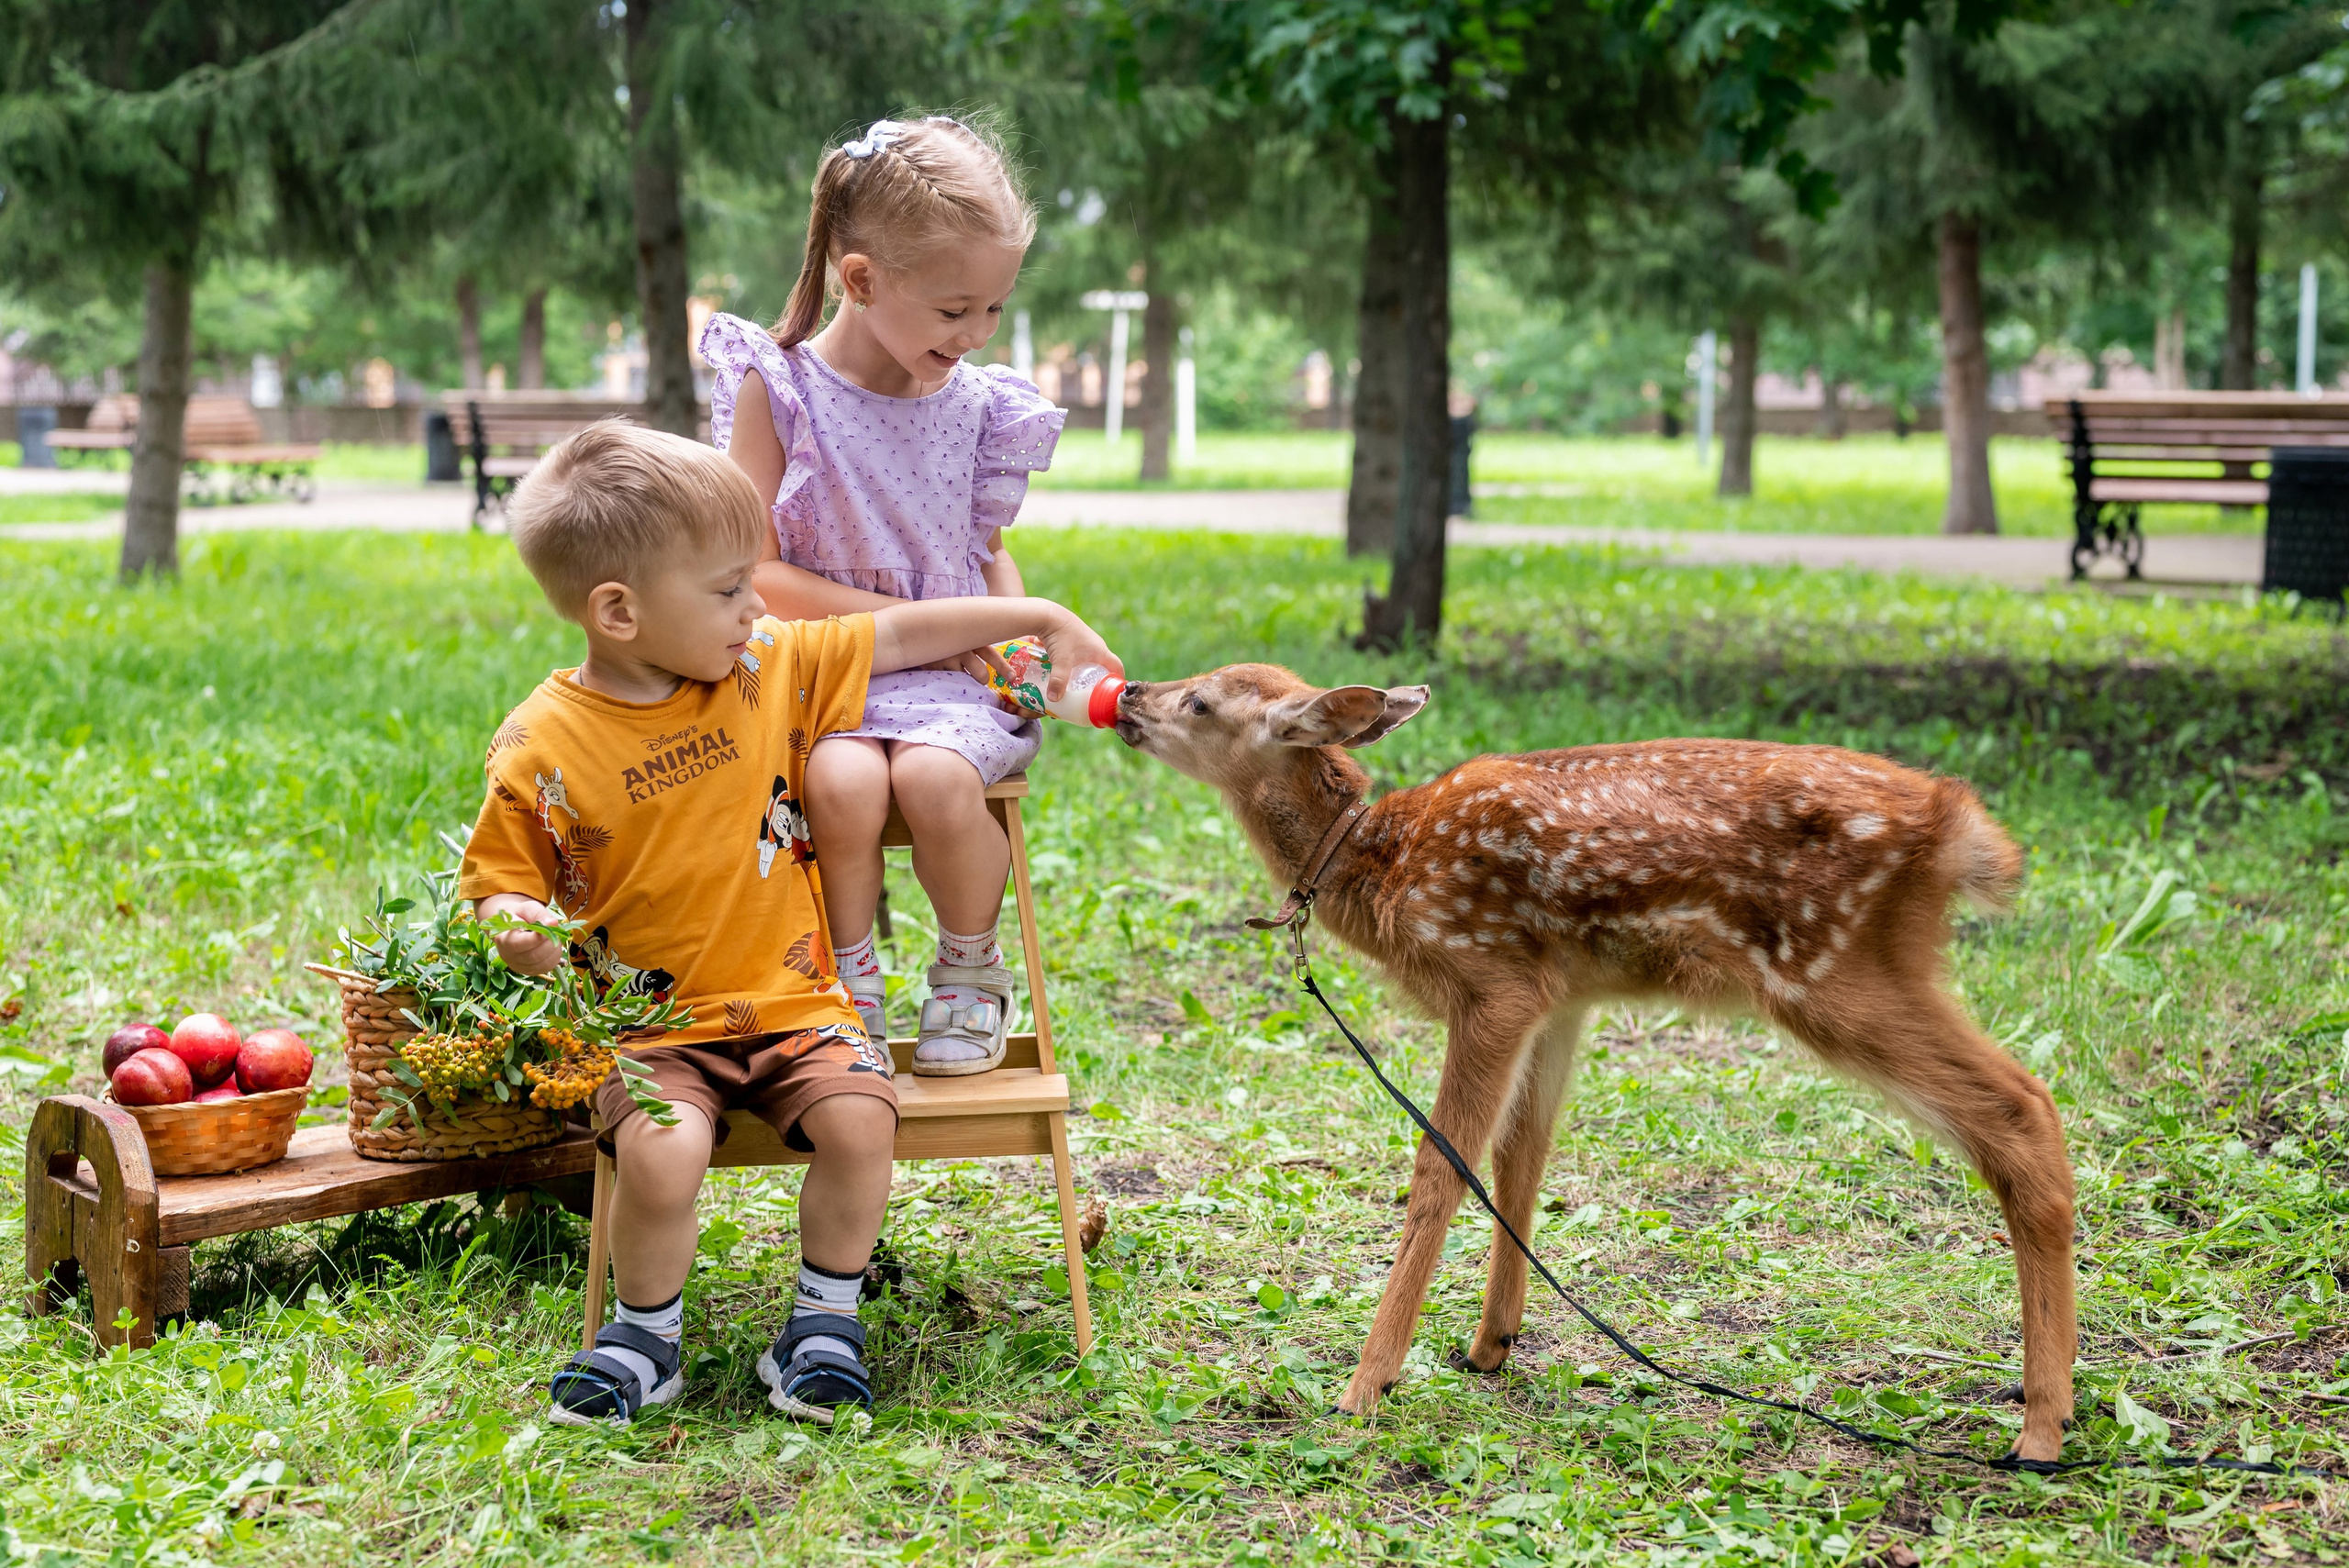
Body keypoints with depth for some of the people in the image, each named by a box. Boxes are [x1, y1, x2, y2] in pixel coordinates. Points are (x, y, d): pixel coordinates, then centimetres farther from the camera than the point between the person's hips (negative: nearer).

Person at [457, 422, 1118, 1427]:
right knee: (662, 1150, -30)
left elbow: (897, 635, 13)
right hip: (652, 1024, -3)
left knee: (860, 1115, -24)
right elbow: (495, 882, 2)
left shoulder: (771, 668, 2)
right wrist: (518, 931, -21)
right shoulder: (543, 748, -8)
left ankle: (825, 1322, 1)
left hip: (789, 1003, 3)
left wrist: (1041, 618, 14)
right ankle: (645, 1338, 0)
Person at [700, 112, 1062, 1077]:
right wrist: (909, 619, -11)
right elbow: (755, 573, -8)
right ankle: (849, 990, -9)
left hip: (949, 676, 2)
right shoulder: (778, 389, -5)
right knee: (844, 779, -34)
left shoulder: (976, 404, 6)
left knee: (936, 776, -31)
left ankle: (970, 974, -4)